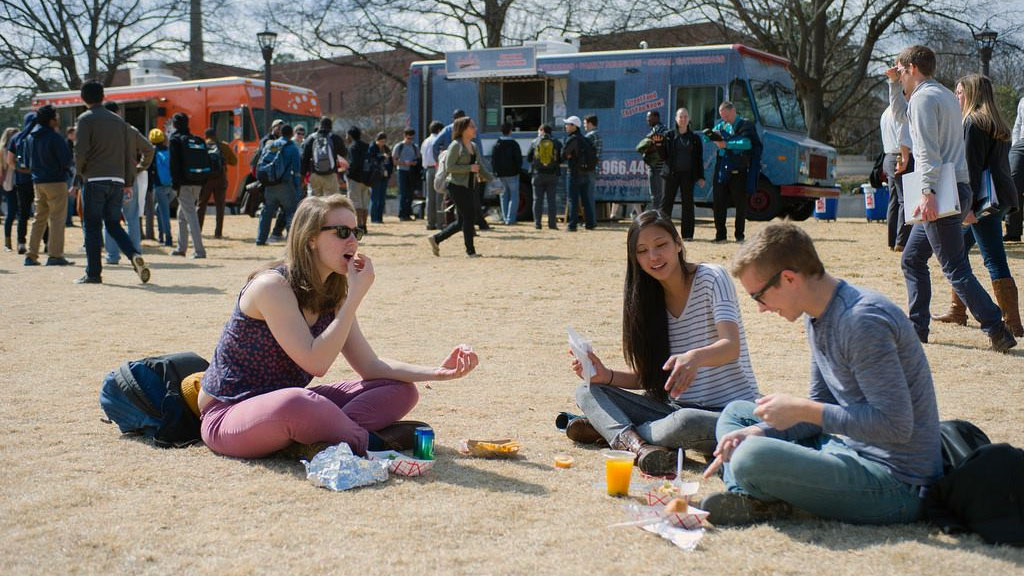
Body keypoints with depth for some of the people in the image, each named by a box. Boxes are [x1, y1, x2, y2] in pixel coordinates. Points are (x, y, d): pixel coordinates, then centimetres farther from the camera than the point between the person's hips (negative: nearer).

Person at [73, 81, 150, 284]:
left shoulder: (86, 119, -2)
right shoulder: (119, 120, 14)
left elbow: (80, 150, -11)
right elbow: (130, 153, 12)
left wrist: (79, 170, 8)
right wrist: (129, 182, 16)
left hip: (94, 180, -5)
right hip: (117, 181, 5)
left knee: (92, 227, 2)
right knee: (114, 224, 13)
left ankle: (93, 273, 3)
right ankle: (134, 255, -11)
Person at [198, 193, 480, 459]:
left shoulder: (333, 295, 4)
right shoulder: (272, 285, -20)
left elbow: (369, 365, 3)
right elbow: (316, 363, -28)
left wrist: (438, 372, -11)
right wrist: (356, 295, -24)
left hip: (284, 410, 8)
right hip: (226, 418, -8)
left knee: (401, 390, -2)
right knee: (295, 402, -43)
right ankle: (366, 441, -16)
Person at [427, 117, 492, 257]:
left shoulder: (474, 146, 16)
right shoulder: (455, 145, -9)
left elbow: (480, 167, 18)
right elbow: (449, 167, -15)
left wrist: (492, 181, 9)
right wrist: (469, 168, -17)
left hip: (469, 187, 9)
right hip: (458, 186, -8)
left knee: (461, 222, 9)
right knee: (468, 217, -8)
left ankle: (436, 239, 20)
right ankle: (470, 251, 0)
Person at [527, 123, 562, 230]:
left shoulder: (534, 142, 0)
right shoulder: (557, 143, 1)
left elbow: (528, 158, 5)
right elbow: (561, 160, 3)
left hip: (538, 174, 0)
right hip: (552, 175, 0)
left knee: (538, 199, 5)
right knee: (551, 200, 4)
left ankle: (537, 223, 2)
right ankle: (552, 223, 0)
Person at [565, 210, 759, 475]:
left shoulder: (711, 277, -9)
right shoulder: (648, 299, 9)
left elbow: (732, 346, -24)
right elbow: (648, 376, 7)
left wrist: (695, 357, -46)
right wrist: (607, 376, -13)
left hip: (731, 413, -6)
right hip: (676, 407, 6)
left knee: (685, 422, -40)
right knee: (588, 391, -6)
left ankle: (609, 428, -16)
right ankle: (636, 444, -32)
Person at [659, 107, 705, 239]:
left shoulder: (695, 138, 8)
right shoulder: (669, 136, 6)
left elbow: (699, 159, 9)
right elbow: (663, 156, 5)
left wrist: (700, 176, 2)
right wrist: (659, 145, -12)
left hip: (688, 174, 1)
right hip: (671, 174, 0)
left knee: (687, 203, 2)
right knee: (666, 201, -3)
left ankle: (687, 233, 7)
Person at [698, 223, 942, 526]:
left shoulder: (863, 321, -23)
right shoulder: (818, 316, 8)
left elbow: (895, 425, -26)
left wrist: (801, 409, -20)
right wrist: (759, 431, 0)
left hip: (895, 482, -10)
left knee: (752, 458, -32)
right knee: (735, 412, 17)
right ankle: (748, 498, -10)